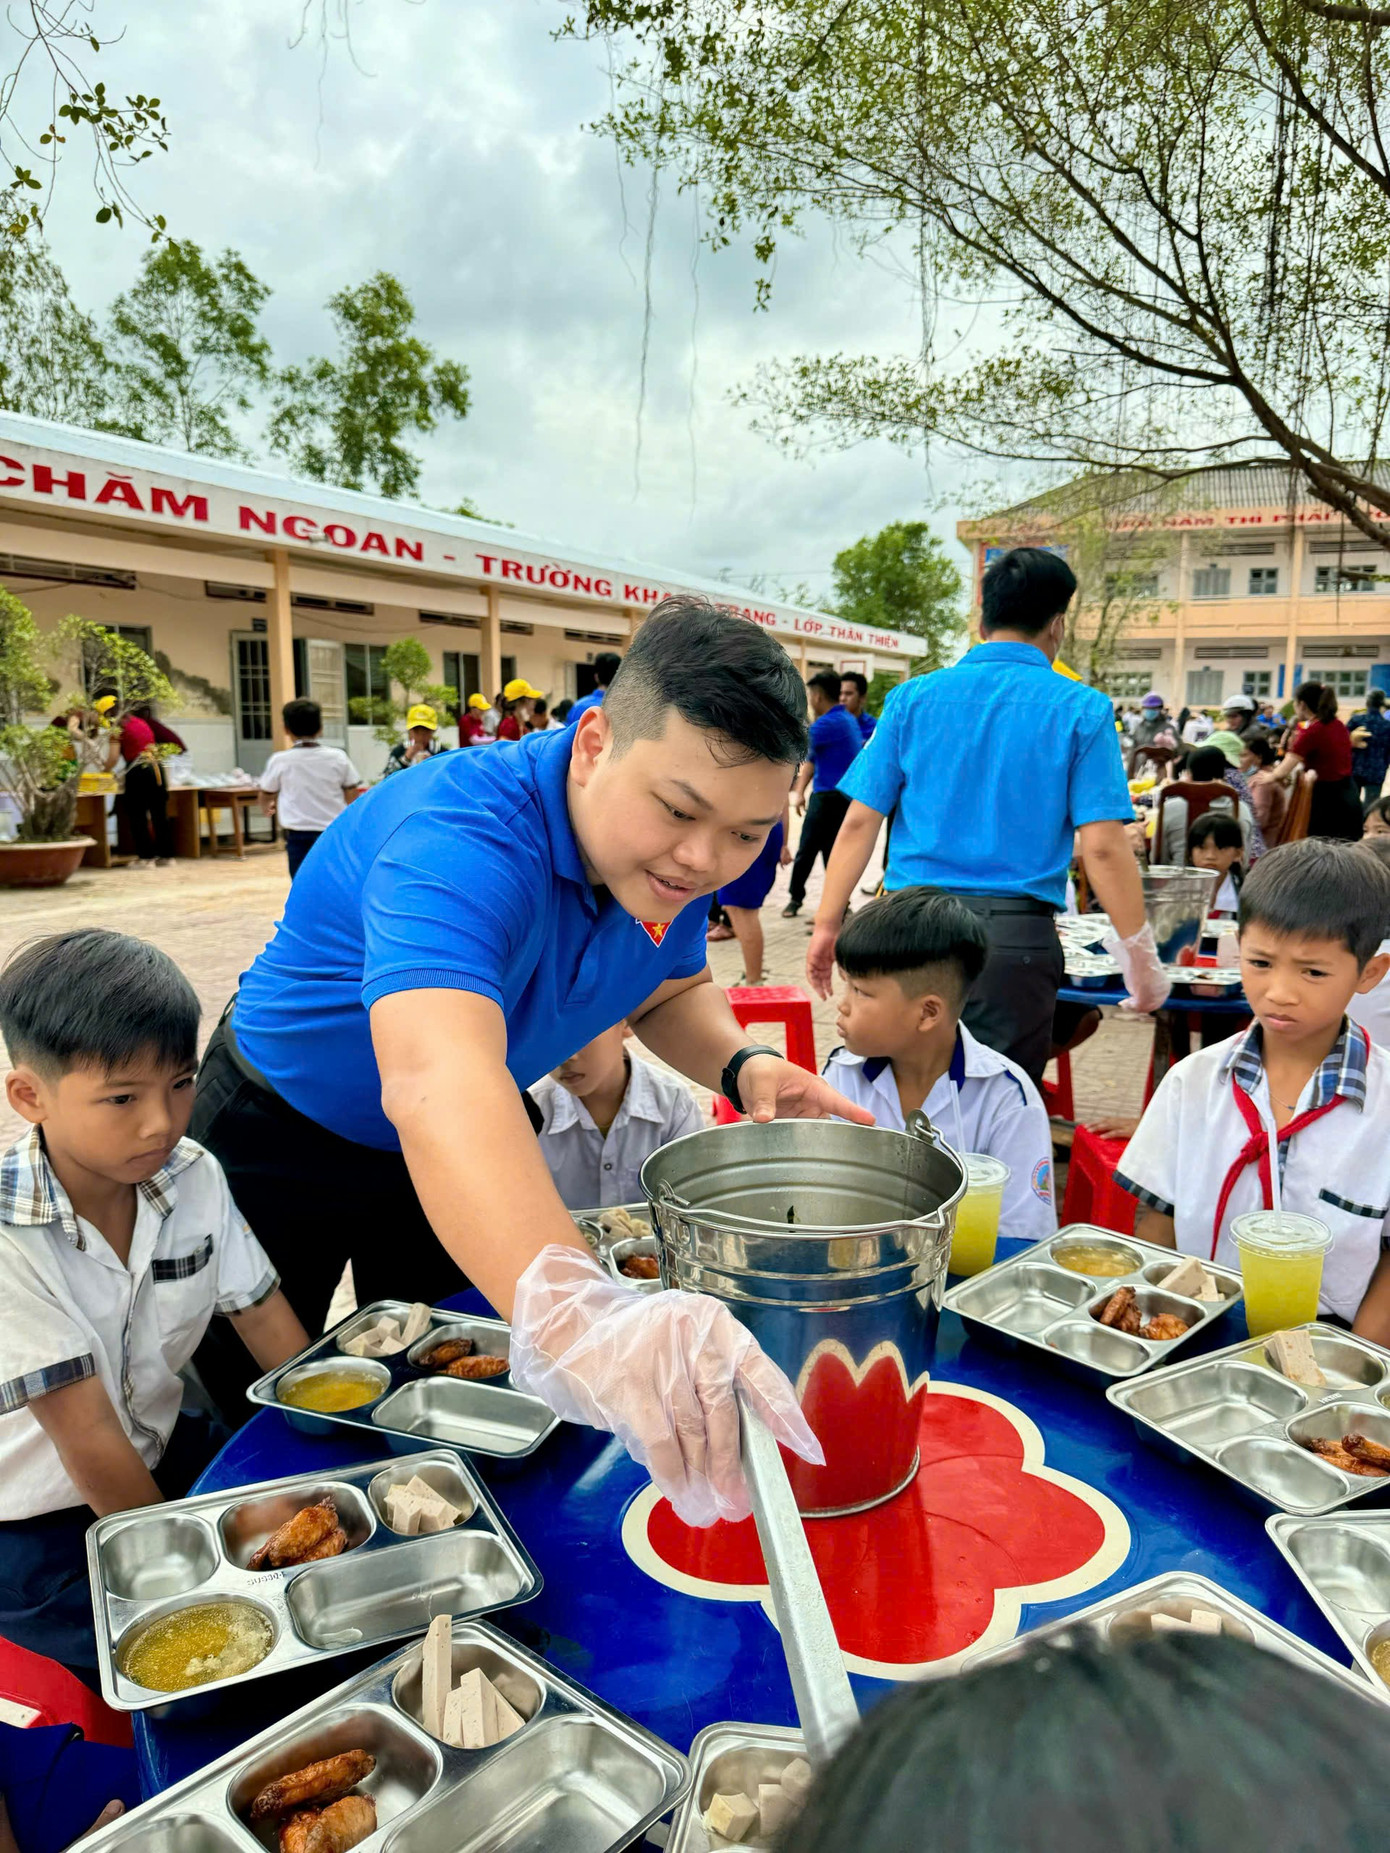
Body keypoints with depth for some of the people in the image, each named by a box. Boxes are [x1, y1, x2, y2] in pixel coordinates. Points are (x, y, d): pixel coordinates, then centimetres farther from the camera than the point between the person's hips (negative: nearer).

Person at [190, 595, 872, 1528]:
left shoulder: (669, 852, -18)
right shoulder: (458, 840, -42)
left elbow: (670, 990, 0)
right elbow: (435, 1079, -59)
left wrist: (740, 1065, -23)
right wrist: (577, 1316, -74)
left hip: (489, 1139, 6)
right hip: (284, 1138, -6)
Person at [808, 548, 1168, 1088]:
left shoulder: (913, 697, 6)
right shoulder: (1080, 710, 0)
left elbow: (859, 822, 3)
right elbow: (1102, 846, -6)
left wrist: (827, 926, 8)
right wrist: (1140, 958, 2)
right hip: (1016, 935, -2)